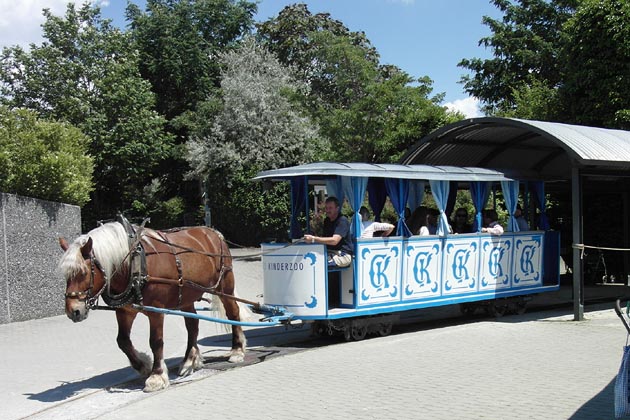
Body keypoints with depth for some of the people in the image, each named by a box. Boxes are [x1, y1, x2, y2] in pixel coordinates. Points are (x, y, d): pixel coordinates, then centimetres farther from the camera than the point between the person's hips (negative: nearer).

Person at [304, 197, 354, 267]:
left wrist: (314, 239, -27)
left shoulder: (342, 221, -11)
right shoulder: (327, 220, 16)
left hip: (343, 255, -8)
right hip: (330, 253, 8)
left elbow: (334, 241, -23)